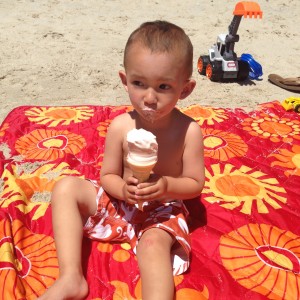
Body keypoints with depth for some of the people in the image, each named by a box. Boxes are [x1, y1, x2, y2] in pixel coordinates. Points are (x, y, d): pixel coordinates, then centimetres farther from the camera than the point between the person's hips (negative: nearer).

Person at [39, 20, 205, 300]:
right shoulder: (120, 126, -15)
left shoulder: (188, 130, -19)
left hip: (162, 210, -3)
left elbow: (195, 183, -10)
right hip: (121, 203, 4)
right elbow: (108, 176, -5)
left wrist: (167, 186, -30)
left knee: (153, 244, -34)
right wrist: (123, 189, -27)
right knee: (66, 187, -12)